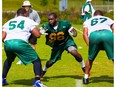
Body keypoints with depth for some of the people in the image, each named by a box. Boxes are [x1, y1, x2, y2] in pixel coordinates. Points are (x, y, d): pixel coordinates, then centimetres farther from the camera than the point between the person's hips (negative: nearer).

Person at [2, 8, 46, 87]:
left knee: (9, 60, 37)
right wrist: (37, 29, 30)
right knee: (36, 60, 9)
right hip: (20, 43, -5)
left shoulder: (9, 22, 29)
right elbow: (37, 35, 9)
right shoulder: (29, 21, 18)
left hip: (7, 43, 5)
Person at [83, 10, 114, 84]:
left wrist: (89, 45, 14)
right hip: (107, 34, -1)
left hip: (93, 35, 1)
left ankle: (86, 77, 27)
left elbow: (85, 33, 21)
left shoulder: (88, 21, 38)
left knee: (90, 58, 22)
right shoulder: (108, 19, 39)